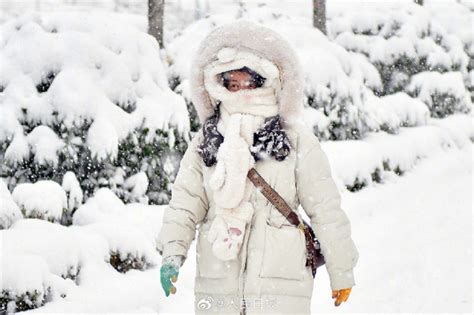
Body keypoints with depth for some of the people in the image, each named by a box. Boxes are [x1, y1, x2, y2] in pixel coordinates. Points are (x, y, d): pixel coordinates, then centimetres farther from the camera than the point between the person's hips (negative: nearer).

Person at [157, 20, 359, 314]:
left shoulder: (296, 139, -1)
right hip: (217, 285, 4)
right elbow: (185, 203, 6)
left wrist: (341, 272, 5)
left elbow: (325, 209, 2)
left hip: (280, 283, -3)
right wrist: (173, 253, -9)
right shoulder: (205, 141, 10)